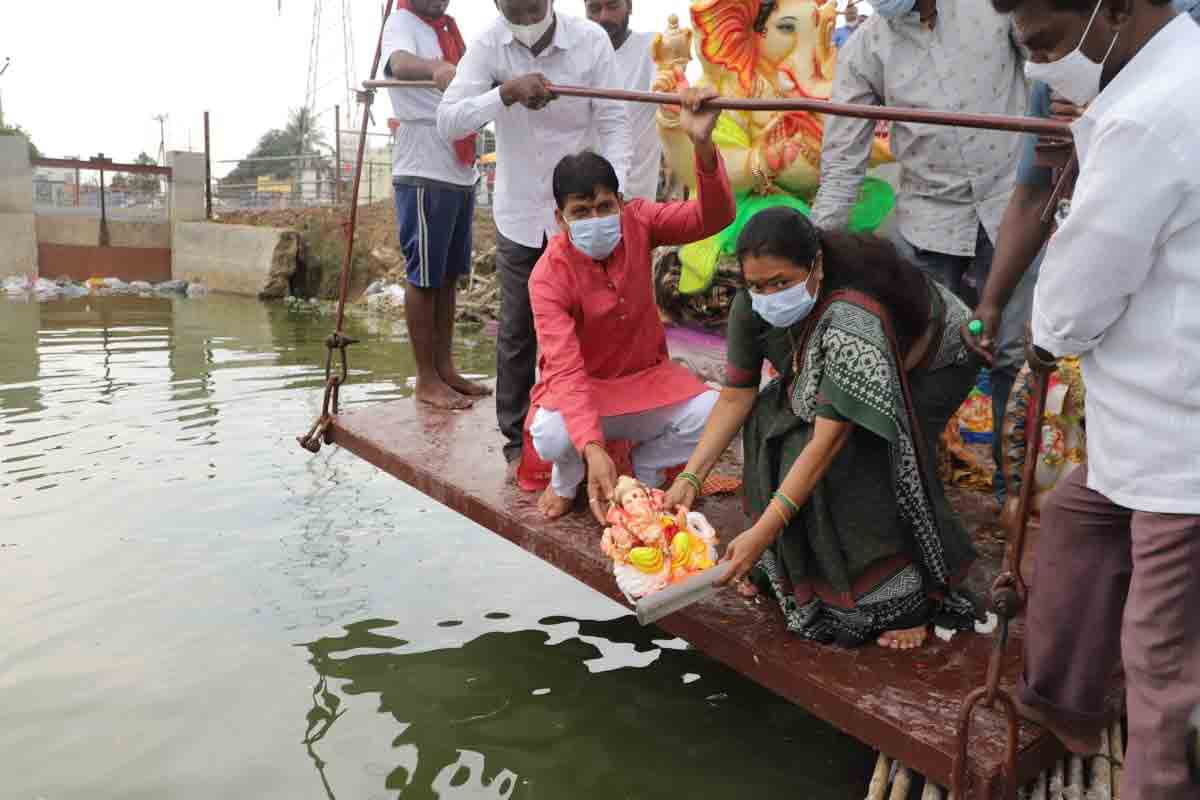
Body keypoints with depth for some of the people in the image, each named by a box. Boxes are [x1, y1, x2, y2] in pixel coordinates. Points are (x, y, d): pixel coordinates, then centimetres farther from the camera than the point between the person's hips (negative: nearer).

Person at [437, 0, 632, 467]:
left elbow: (613, 125, -9)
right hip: (518, 215, 1)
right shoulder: (487, 47, -9)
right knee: (516, 331, 7)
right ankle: (517, 439, 21)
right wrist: (507, 92, -34)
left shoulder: (591, 42, -10)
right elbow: (447, 122, -19)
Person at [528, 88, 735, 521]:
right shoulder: (549, 276, -22)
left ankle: (646, 468, 6)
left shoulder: (638, 222, -12)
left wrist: (702, 143, -44)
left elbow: (714, 218, -25)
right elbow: (565, 370, -31)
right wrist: (593, 449, -46)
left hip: (647, 378, 3)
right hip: (583, 388, -3)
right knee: (552, 436, -35)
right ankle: (566, 480, 4)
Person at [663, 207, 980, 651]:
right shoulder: (754, 306, -23)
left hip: (932, 363, -6)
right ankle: (813, 563, 4)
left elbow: (827, 441, -43)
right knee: (770, 417, -13)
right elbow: (735, 397, -14)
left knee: (861, 455, -29)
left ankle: (906, 598, -9)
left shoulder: (854, 319, -43)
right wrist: (690, 477, -24)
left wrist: (762, 533, -43)